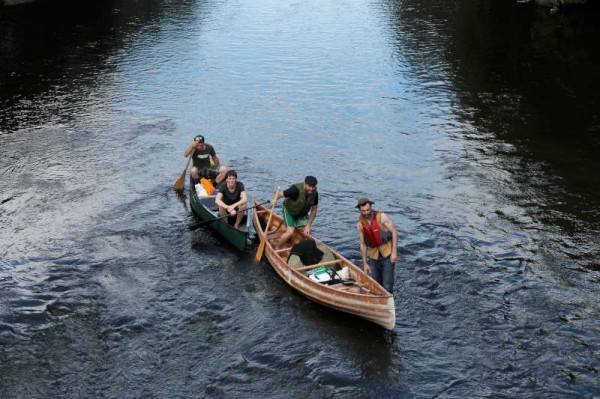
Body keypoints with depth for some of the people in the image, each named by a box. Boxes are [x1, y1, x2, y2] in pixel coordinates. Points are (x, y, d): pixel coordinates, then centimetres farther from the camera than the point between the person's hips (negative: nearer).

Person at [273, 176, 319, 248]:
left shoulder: (315, 193, -19)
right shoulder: (296, 190, -34)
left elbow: (314, 210, -10)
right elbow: (280, 194, -30)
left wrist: (308, 225, -13)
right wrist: (275, 199, -53)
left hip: (302, 213, 5)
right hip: (289, 210, -5)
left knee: (307, 233, -3)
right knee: (290, 232, -18)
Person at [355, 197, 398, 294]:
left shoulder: (381, 217, -11)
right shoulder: (360, 225, -1)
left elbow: (394, 232, -9)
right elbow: (363, 244, 6)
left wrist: (394, 252, -14)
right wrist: (365, 263, 6)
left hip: (388, 254, -4)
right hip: (374, 256, 4)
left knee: (387, 286, -8)